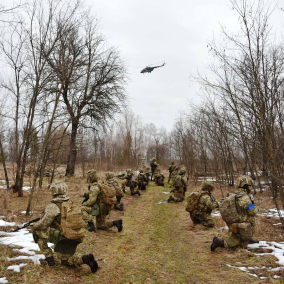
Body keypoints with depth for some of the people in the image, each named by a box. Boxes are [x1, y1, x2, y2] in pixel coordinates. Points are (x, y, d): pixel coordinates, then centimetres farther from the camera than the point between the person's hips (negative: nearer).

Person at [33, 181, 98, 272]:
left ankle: (49, 259, 12)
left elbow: (43, 224, -9)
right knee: (65, 260, 25)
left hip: (62, 236, -7)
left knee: (37, 232, 11)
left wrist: (34, 226, 13)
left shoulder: (52, 206, -11)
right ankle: (85, 258, -3)